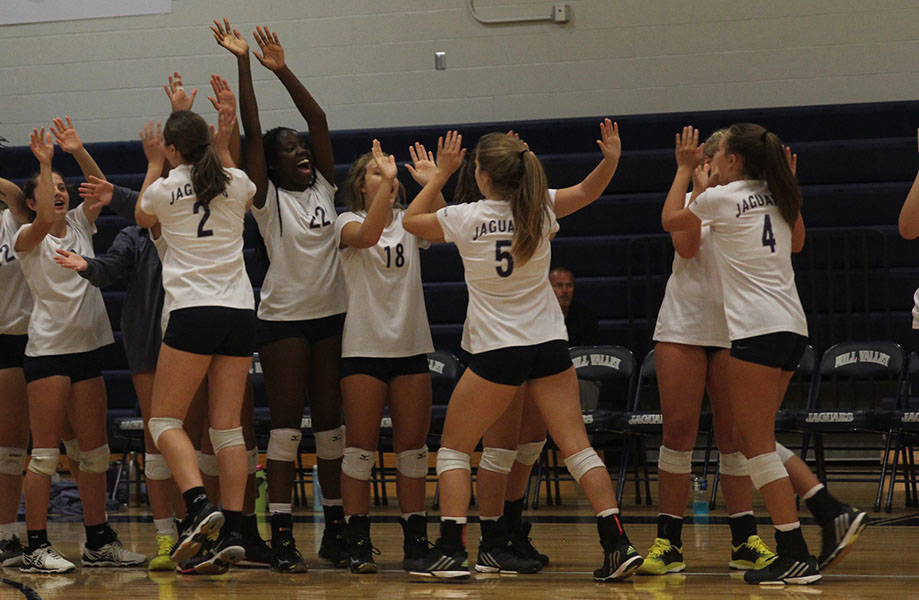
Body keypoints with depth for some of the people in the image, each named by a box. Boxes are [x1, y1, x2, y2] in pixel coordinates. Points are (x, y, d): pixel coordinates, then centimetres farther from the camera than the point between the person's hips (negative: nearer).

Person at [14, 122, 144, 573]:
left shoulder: (80, 224, 12)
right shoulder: (26, 238, -3)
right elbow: (45, 219, -24)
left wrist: (78, 151, -12)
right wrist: (45, 163, -25)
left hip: (86, 349, 6)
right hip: (47, 349, -6)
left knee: (94, 451, 8)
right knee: (46, 453, -7)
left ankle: (98, 542, 15)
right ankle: (36, 547, -4)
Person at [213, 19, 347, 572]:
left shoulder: (324, 187, 8)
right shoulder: (268, 197, -2)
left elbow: (320, 120, 2)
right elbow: (252, 132, -10)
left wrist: (282, 69, -4)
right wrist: (243, 64, -15)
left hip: (332, 316, 5)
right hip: (284, 318, -4)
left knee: (332, 424, 8)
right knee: (287, 426, -5)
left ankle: (335, 531, 14)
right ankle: (282, 539, -4)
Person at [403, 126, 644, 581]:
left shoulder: (465, 219, -9)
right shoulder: (541, 209, 0)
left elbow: (411, 220, 10)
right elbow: (588, 193, 19)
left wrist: (441, 173, 11)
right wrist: (611, 159, 4)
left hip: (495, 352, -3)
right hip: (549, 343, 3)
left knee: (453, 448, 9)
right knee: (576, 446, 2)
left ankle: (451, 552, -1)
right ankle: (617, 544, -7)